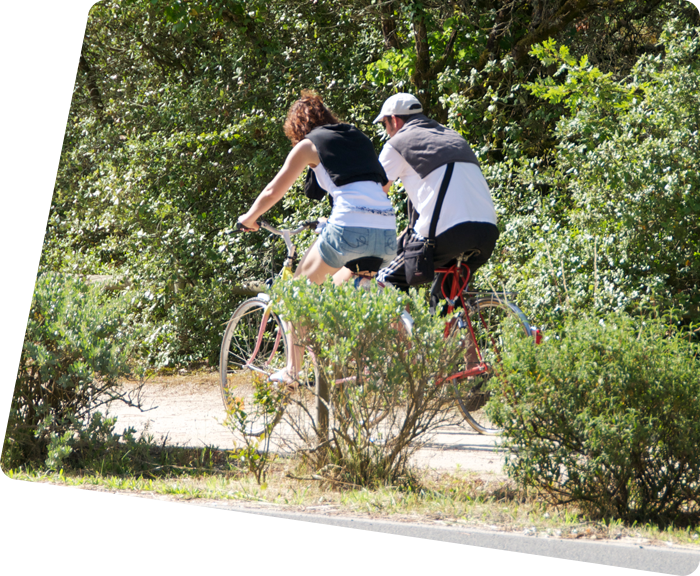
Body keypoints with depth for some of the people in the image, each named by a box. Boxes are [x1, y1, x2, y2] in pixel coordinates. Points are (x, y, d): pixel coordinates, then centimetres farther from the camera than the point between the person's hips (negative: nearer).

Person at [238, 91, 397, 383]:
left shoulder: (308, 144, 11)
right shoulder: (358, 138, 27)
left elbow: (273, 192, 16)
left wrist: (249, 217, 36)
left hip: (350, 228, -5)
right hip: (387, 232, 6)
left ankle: (292, 369, 12)